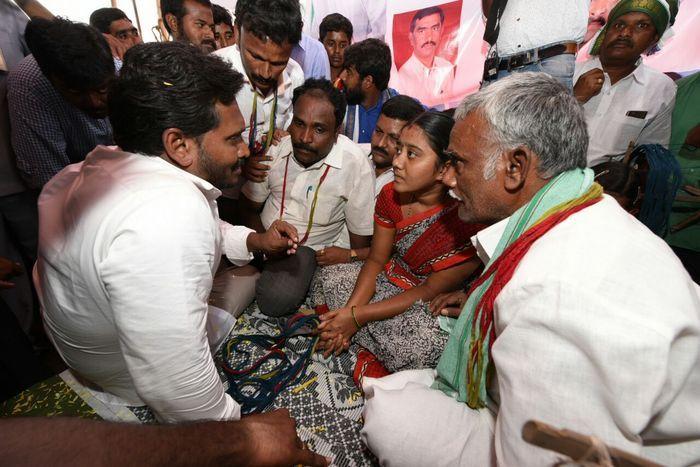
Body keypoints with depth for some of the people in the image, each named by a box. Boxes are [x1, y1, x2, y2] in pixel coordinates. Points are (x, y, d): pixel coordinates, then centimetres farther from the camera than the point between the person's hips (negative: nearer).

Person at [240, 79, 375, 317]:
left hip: (313, 249, -3)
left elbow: (362, 238, -9)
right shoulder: (274, 147, -9)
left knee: (277, 299, -27)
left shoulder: (355, 163, -20)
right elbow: (250, 208, 4)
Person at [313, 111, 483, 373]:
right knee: (327, 278, -5)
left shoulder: (466, 222, -29)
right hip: (389, 279, 6)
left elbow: (430, 292, -21)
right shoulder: (391, 195, -8)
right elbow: (376, 260, -3)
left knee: (423, 348, -36)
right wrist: (348, 311, -18)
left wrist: (357, 316, -21)